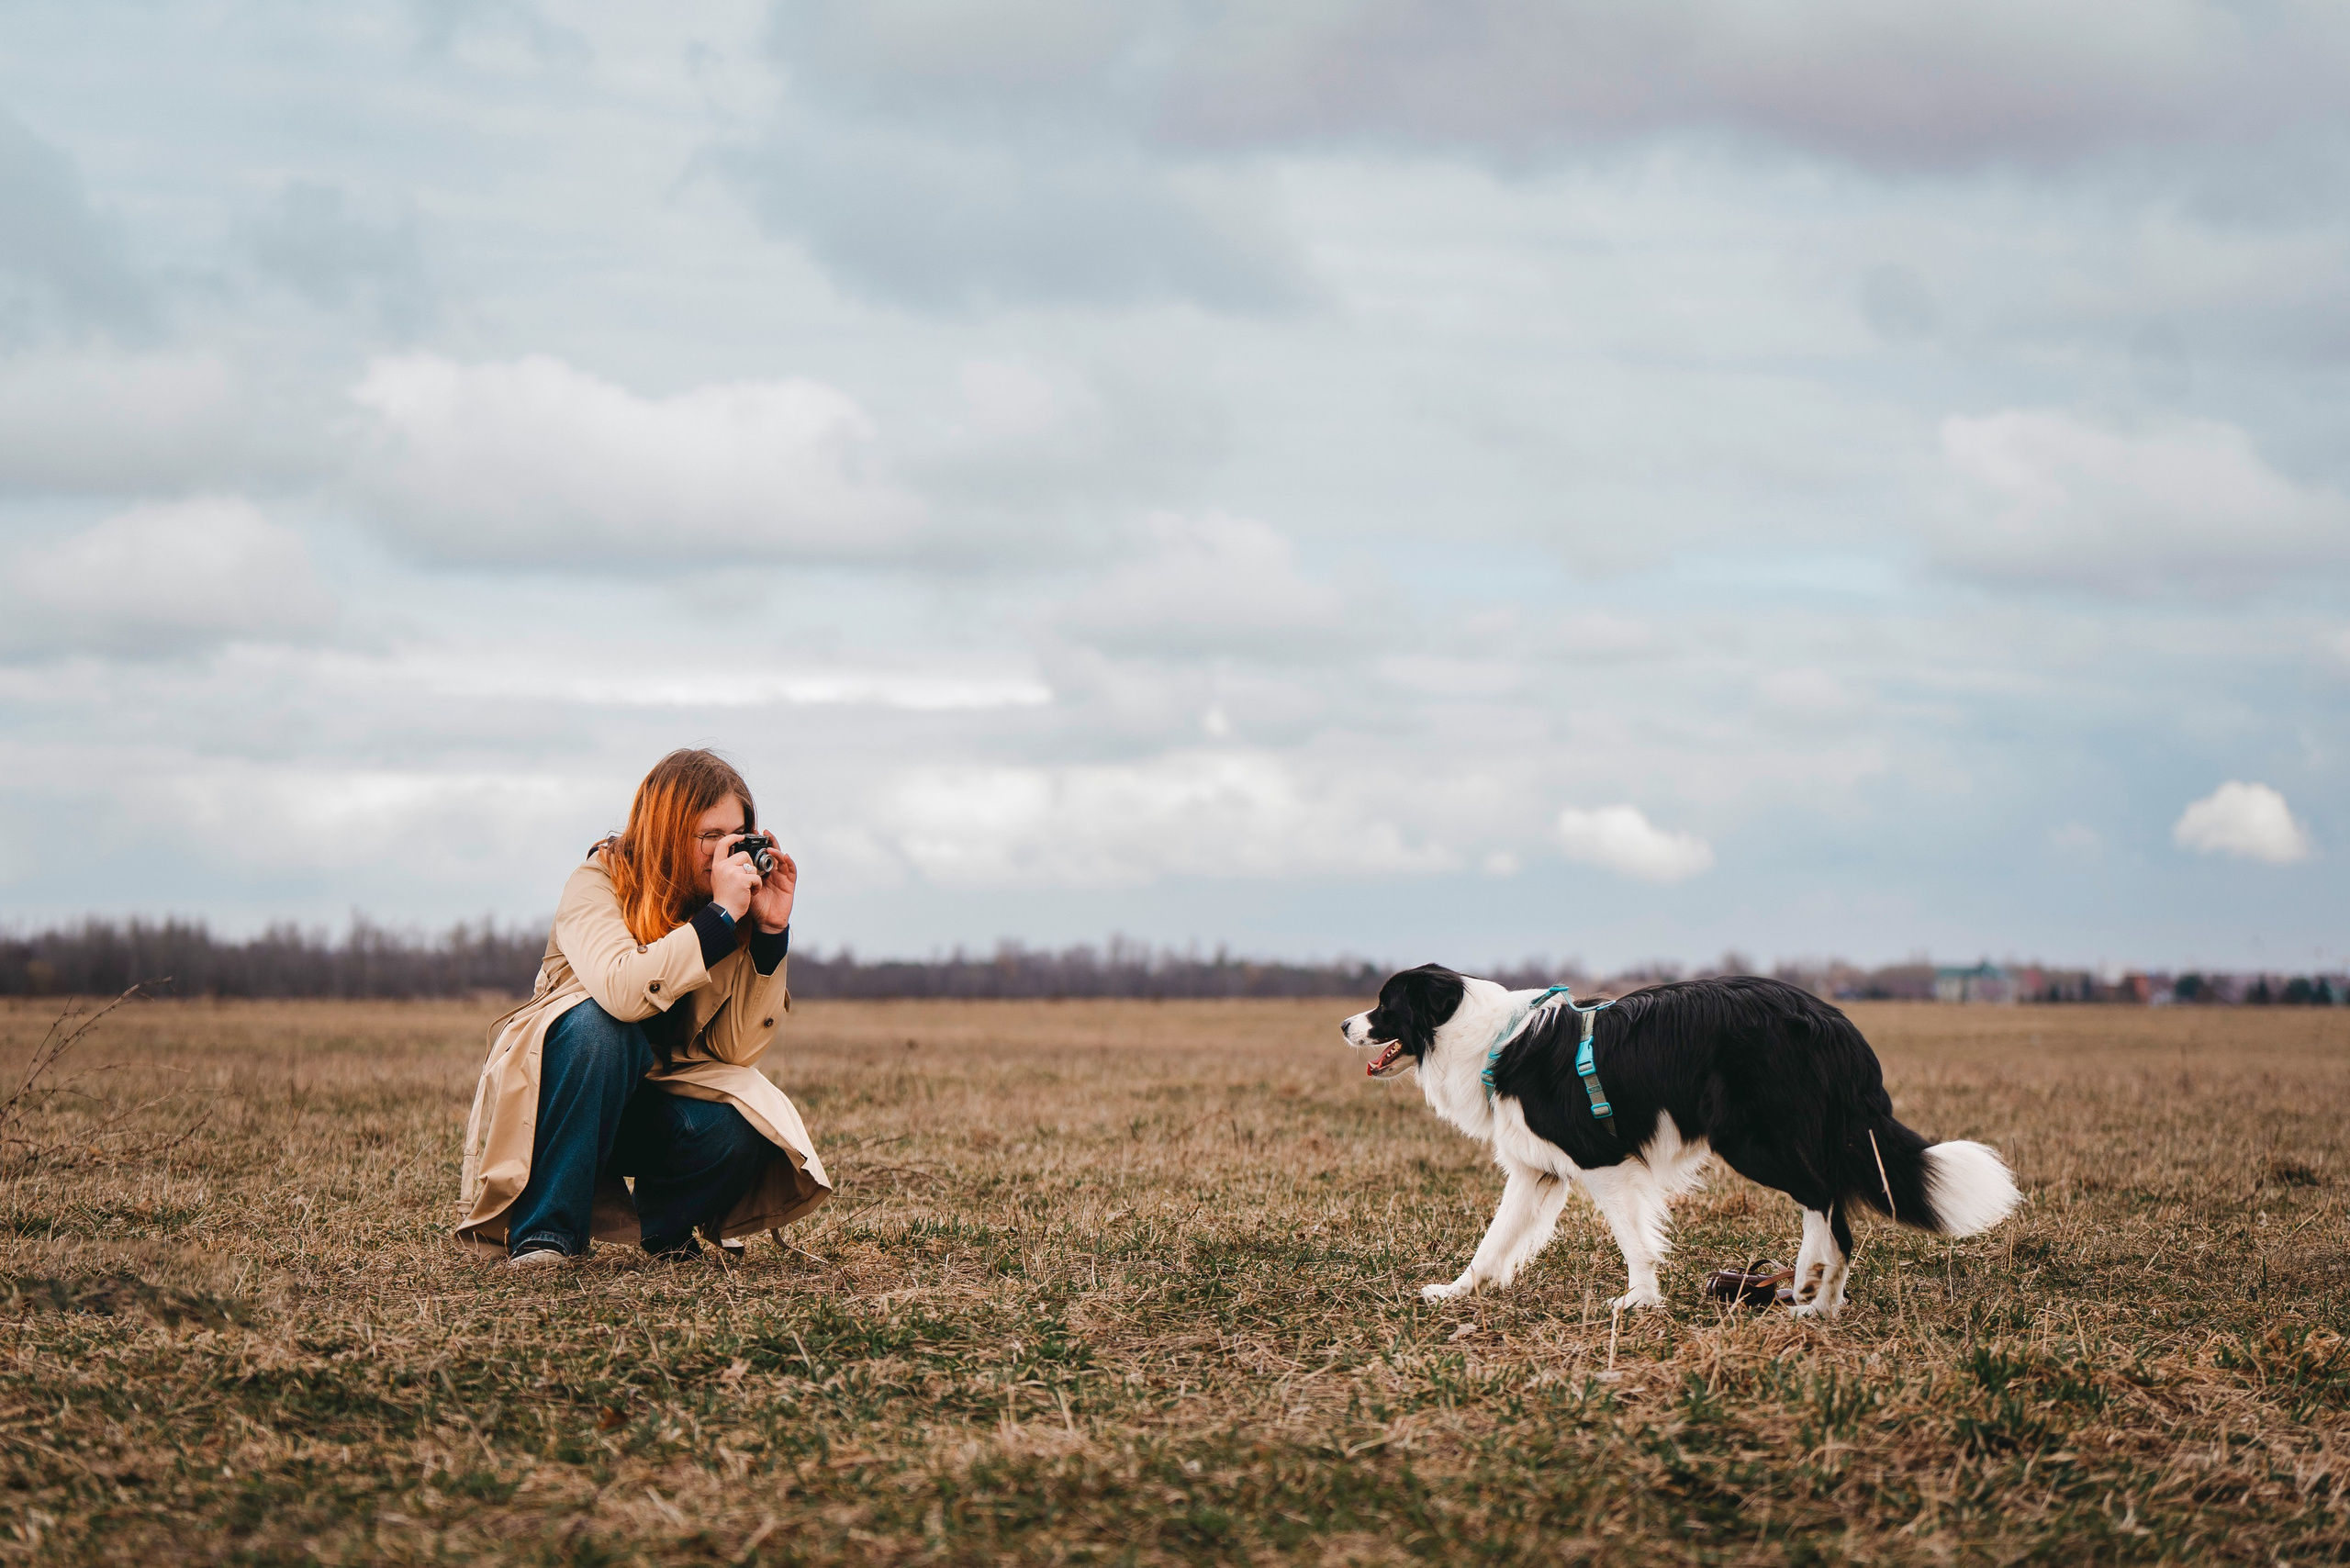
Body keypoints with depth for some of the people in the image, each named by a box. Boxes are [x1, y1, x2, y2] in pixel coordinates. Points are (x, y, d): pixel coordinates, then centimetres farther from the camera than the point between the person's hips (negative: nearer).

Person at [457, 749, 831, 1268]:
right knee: (601, 1026, -35)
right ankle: (544, 1233, -28)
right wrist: (721, 915, -35)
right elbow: (622, 992, -38)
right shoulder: (598, 883, -17)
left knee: (737, 1132, -28)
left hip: (659, 1098, 3)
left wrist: (771, 931, -18)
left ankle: (663, 1221, 6)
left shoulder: (735, 908, -4)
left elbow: (738, 1048, -12)